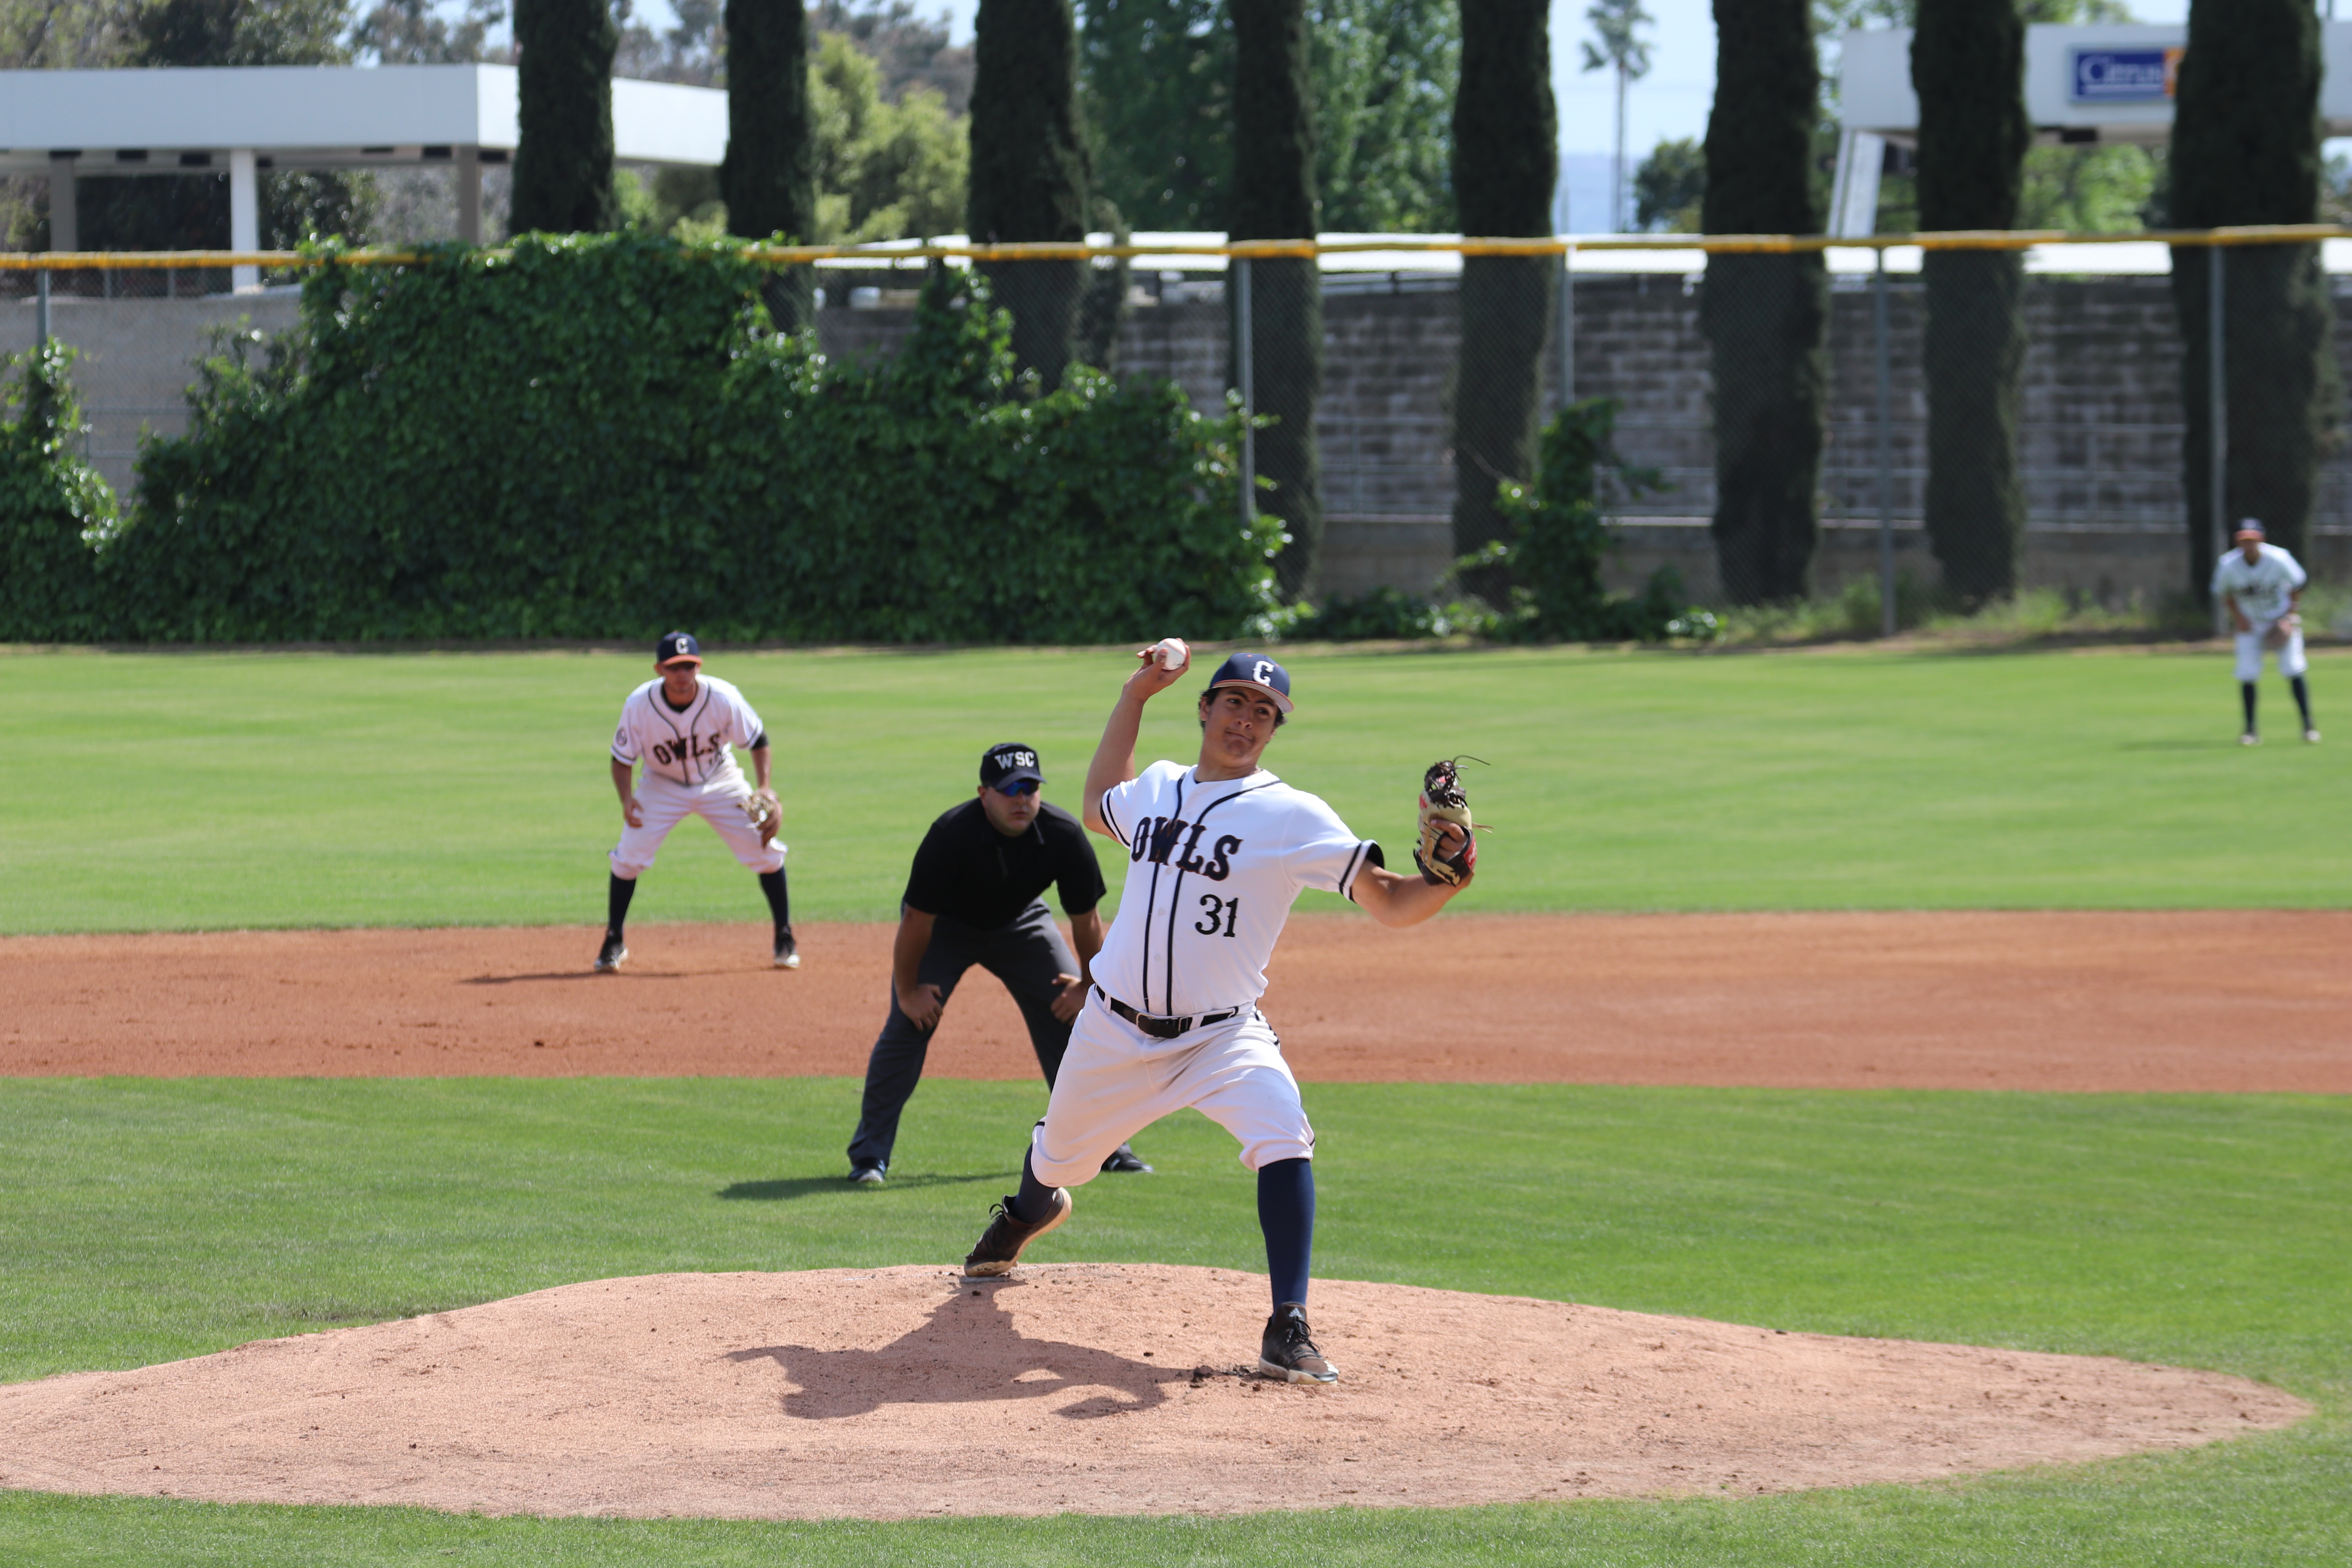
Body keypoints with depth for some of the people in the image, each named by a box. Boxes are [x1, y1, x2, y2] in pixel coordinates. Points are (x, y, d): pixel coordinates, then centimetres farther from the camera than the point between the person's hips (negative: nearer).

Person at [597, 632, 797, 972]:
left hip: (719, 783, 0)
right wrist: (626, 800, -31)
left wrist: (765, 788, -24)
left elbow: (758, 739, -11)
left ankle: (785, 938, 12)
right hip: (663, 787, 0)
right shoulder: (639, 705, -25)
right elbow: (623, 758, -14)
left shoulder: (723, 698, -26)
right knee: (628, 856, -12)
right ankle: (614, 942, 7)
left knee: (766, 852, -7)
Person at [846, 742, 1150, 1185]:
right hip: (945, 926, -3)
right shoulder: (952, 835, -35)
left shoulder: (1063, 835, -26)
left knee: (1073, 1018, -4)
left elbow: (1085, 918, -11)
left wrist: (1089, 985, -5)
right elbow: (917, 918, -25)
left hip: (1020, 923, 3)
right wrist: (907, 989, -19)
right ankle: (869, 1153, -9)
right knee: (908, 1024, -17)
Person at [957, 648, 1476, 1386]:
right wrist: (1135, 695, 22)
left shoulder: (1294, 818, -11)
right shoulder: (1157, 787, 4)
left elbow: (1388, 902, -18)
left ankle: (1289, 1332, -31)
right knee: (1057, 1156, 23)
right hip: (1115, 1030, 4)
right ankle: (1028, 1212, 62)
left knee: (1283, 1138, -32)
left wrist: (1445, 881, -40)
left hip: (1222, 1038, -4)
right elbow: (1098, 807, 28)